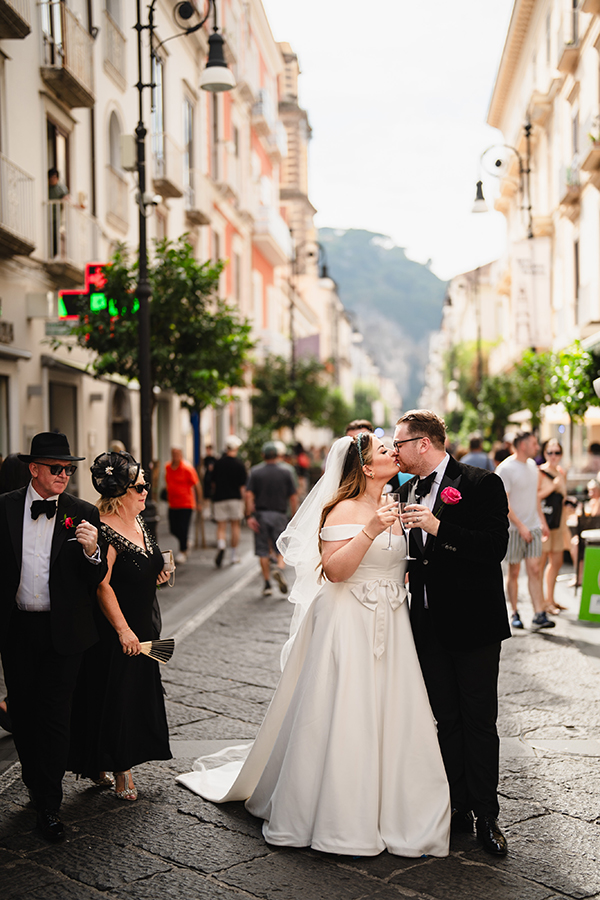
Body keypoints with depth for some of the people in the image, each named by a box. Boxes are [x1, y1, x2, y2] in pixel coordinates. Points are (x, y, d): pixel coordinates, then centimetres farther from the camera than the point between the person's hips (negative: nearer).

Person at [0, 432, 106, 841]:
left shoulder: (83, 514, -2)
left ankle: (50, 805, 10)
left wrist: (92, 551, -23)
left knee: (55, 715, -1)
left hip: (62, 631, -2)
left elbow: (97, 581, -2)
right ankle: (36, 785, 34)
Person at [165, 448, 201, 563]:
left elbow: (196, 485, -7)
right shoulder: (167, 467, 6)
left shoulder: (187, 468, -11)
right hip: (173, 504, 6)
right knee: (173, 529, 6)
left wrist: (199, 502, -7)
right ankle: (185, 543, 33)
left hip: (186, 503, -6)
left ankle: (183, 552, 7)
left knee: (182, 528, -6)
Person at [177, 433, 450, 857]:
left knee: (389, 717, 8)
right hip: (351, 626, -7)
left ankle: (392, 813, 19)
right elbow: (335, 570, -21)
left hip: (391, 626, 7)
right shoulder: (345, 510, -11)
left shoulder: (393, 507, 14)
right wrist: (370, 530, -27)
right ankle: (344, 821, 8)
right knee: (346, 719, -3)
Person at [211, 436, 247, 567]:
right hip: (235, 498, -1)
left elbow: (213, 483, 9)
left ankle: (221, 546, -27)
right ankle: (234, 555, 16)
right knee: (235, 526, 11)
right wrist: (243, 502, 2)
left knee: (221, 527, 2)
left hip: (219, 498, 1)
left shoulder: (218, 463, 1)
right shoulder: (239, 464, -5)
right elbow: (242, 486, -5)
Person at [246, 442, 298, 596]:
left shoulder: (255, 472, 1)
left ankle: (267, 584, 5)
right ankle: (280, 568, -23)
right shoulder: (285, 473, 2)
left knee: (263, 551, 5)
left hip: (261, 514, 0)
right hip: (279, 514, 0)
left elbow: (249, 495, -8)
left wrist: (249, 516, -8)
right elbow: (293, 498, 1)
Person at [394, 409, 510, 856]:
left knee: (479, 721, 2)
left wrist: (437, 526, -27)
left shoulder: (481, 484, -10)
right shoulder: (409, 490, 10)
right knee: (446, 719, 12)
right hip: (430, 623, 6)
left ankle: (486, 815, 13)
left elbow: (495, 547, -20)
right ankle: (456, 807, 22)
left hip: (473, 622, -6)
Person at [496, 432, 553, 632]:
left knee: (535, 570, -3)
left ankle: (539, 615, -7)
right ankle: (515, 614, 15)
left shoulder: (532, 465, 12)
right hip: (514, 529, -6)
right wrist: (520, 526, -17)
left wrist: (542, 520, 18)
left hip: (533, 527, 6)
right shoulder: (505, 469, -12)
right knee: (514, 572, 3)